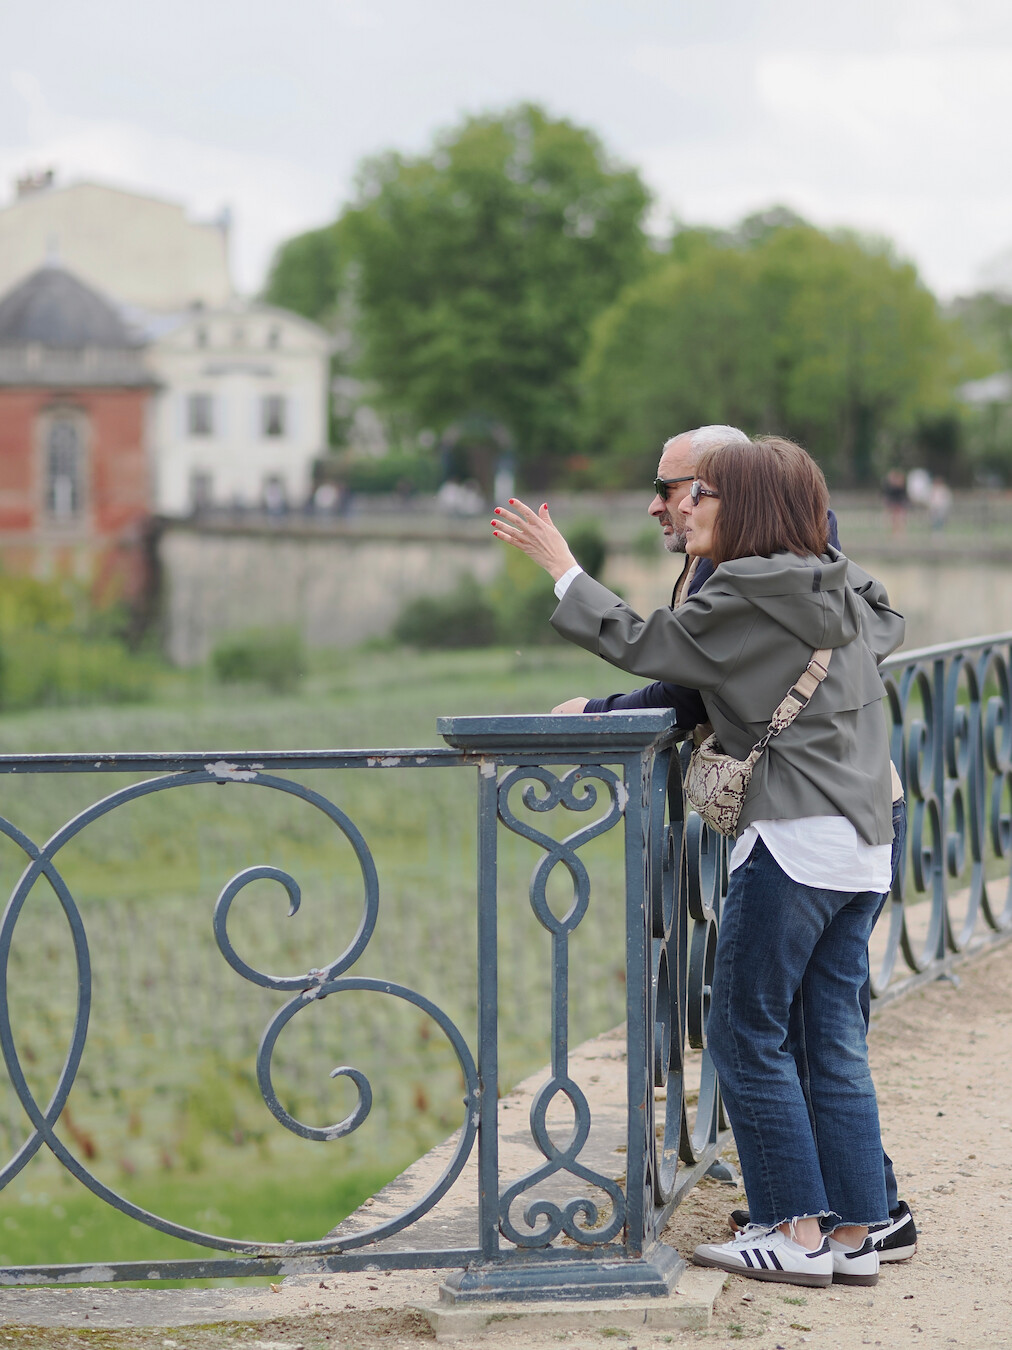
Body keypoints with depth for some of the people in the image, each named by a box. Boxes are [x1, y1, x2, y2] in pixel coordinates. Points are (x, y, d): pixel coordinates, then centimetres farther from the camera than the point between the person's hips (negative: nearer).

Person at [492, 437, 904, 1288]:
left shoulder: (747, 596, -10)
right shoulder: (845, 590, 13)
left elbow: (640, 644, -3)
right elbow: (890, 627, 34)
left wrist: (562, 567, 8)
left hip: (794, 841, -8)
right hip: (866, 844, 8)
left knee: (748, 1035, 0)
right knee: (834, 1040, 10)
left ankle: (797, 1233, 0)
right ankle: (854, 1234, 11)